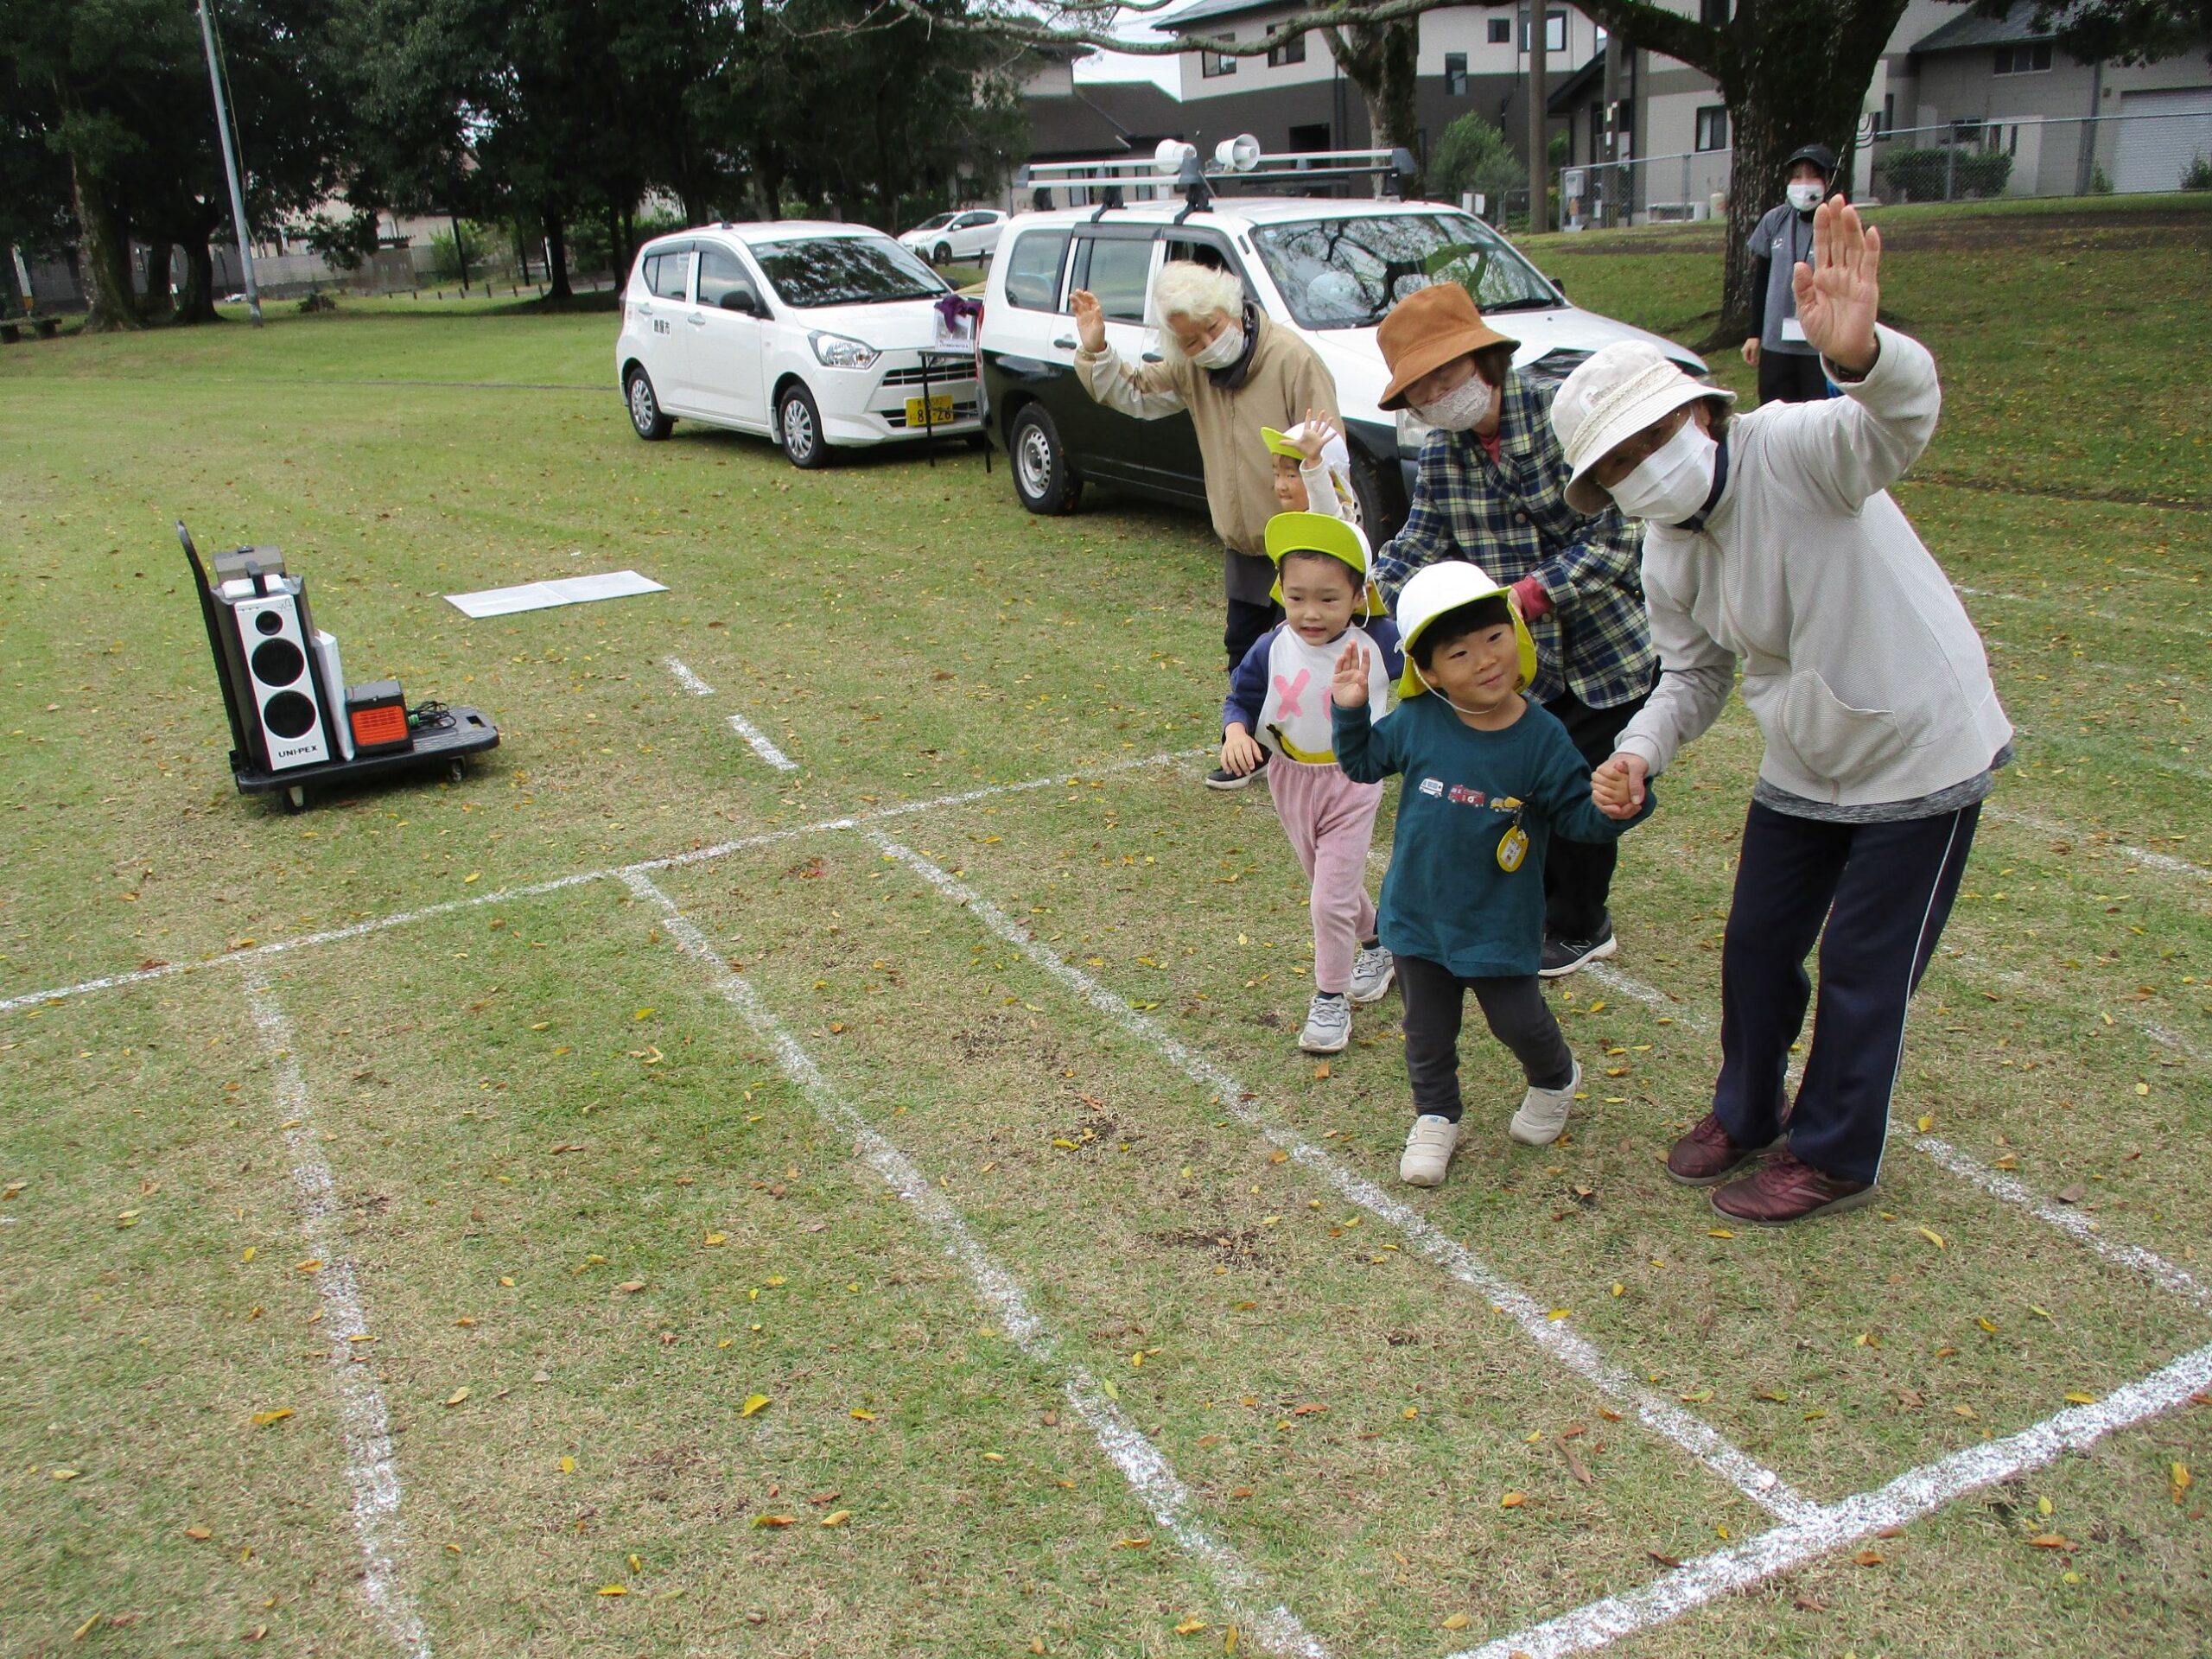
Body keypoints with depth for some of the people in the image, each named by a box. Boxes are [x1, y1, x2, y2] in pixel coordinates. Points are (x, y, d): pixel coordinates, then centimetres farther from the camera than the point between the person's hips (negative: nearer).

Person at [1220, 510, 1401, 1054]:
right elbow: (1240, 700, -4)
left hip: (1352, 785, -3)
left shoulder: (1379, 643, -17)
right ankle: (1376, 944, 50)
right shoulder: (1270, 651, -14)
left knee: (1330, 901, -4)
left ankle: (1331, 998, 14)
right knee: (1333, 886, 23)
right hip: (1290, 783, 4)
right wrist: (1235, 731, -22)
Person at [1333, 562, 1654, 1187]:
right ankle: (1435, 1118, 38)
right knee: (1427, 1031, 15)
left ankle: (1555, 1080, 46)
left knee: (1519, 1020, 14)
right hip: (1418, 917, 2)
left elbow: (1578, 814, -9)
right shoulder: (1416, 723, -11)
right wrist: (1351, 709, -8)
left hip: (1501, 924, -2)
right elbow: (1363, 763, 7)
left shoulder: (1542, 738, -15)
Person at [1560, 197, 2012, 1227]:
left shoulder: (1792, 452, -27)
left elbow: (1903, 415, -48)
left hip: (1922, 753, -6)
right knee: (1757, 944, 16)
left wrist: (1860, 357, -71)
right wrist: (1639, 754, -15)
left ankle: (1832, 1158, 26)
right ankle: (1745, 1113, 40)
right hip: (1801, 768, 7)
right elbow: (1696, 675, 4)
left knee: (1862, 970, 4)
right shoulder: (1667, 554, -5)